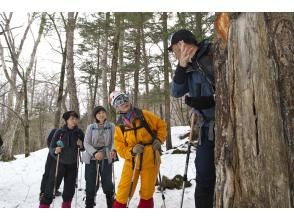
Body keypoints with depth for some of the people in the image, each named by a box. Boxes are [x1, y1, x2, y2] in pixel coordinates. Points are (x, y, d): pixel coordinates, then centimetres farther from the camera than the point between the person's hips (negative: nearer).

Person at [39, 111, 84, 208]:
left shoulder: (79, 132, -4)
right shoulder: (59, 132, -11)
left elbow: (84, 147, 8)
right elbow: (51, 147, -7)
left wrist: (81, 145, -14)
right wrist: (55, 151, -28)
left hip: (73, 164, 2)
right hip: (59, 163, -2)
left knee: (70, 186, 10)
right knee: (51, 184, -3)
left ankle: (66, 206, 28)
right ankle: (44, 205, 9)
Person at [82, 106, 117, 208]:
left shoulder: (111, 126, 2)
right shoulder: (90, 127, 2)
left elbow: (114, 141, -2)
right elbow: (86, 143, -3)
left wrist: (113, 150, -23)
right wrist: (95, 152, -20)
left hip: (106, 158, 0)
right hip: (91, 158, 0)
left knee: (107, 182, 0)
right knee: (91, 184, 3)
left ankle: (111, 205, 19)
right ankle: (89, 205, 20)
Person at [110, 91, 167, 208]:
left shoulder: (145, 115, -5)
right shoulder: (119, 126, -2)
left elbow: (161, 125, 6)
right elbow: (120, 148, -3)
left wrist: (159, 140, -9)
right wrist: (132, 151, -21)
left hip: (150, 160, 0)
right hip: (131, 161, 1)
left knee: (147, 193, 11)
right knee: (123, 193, 2)